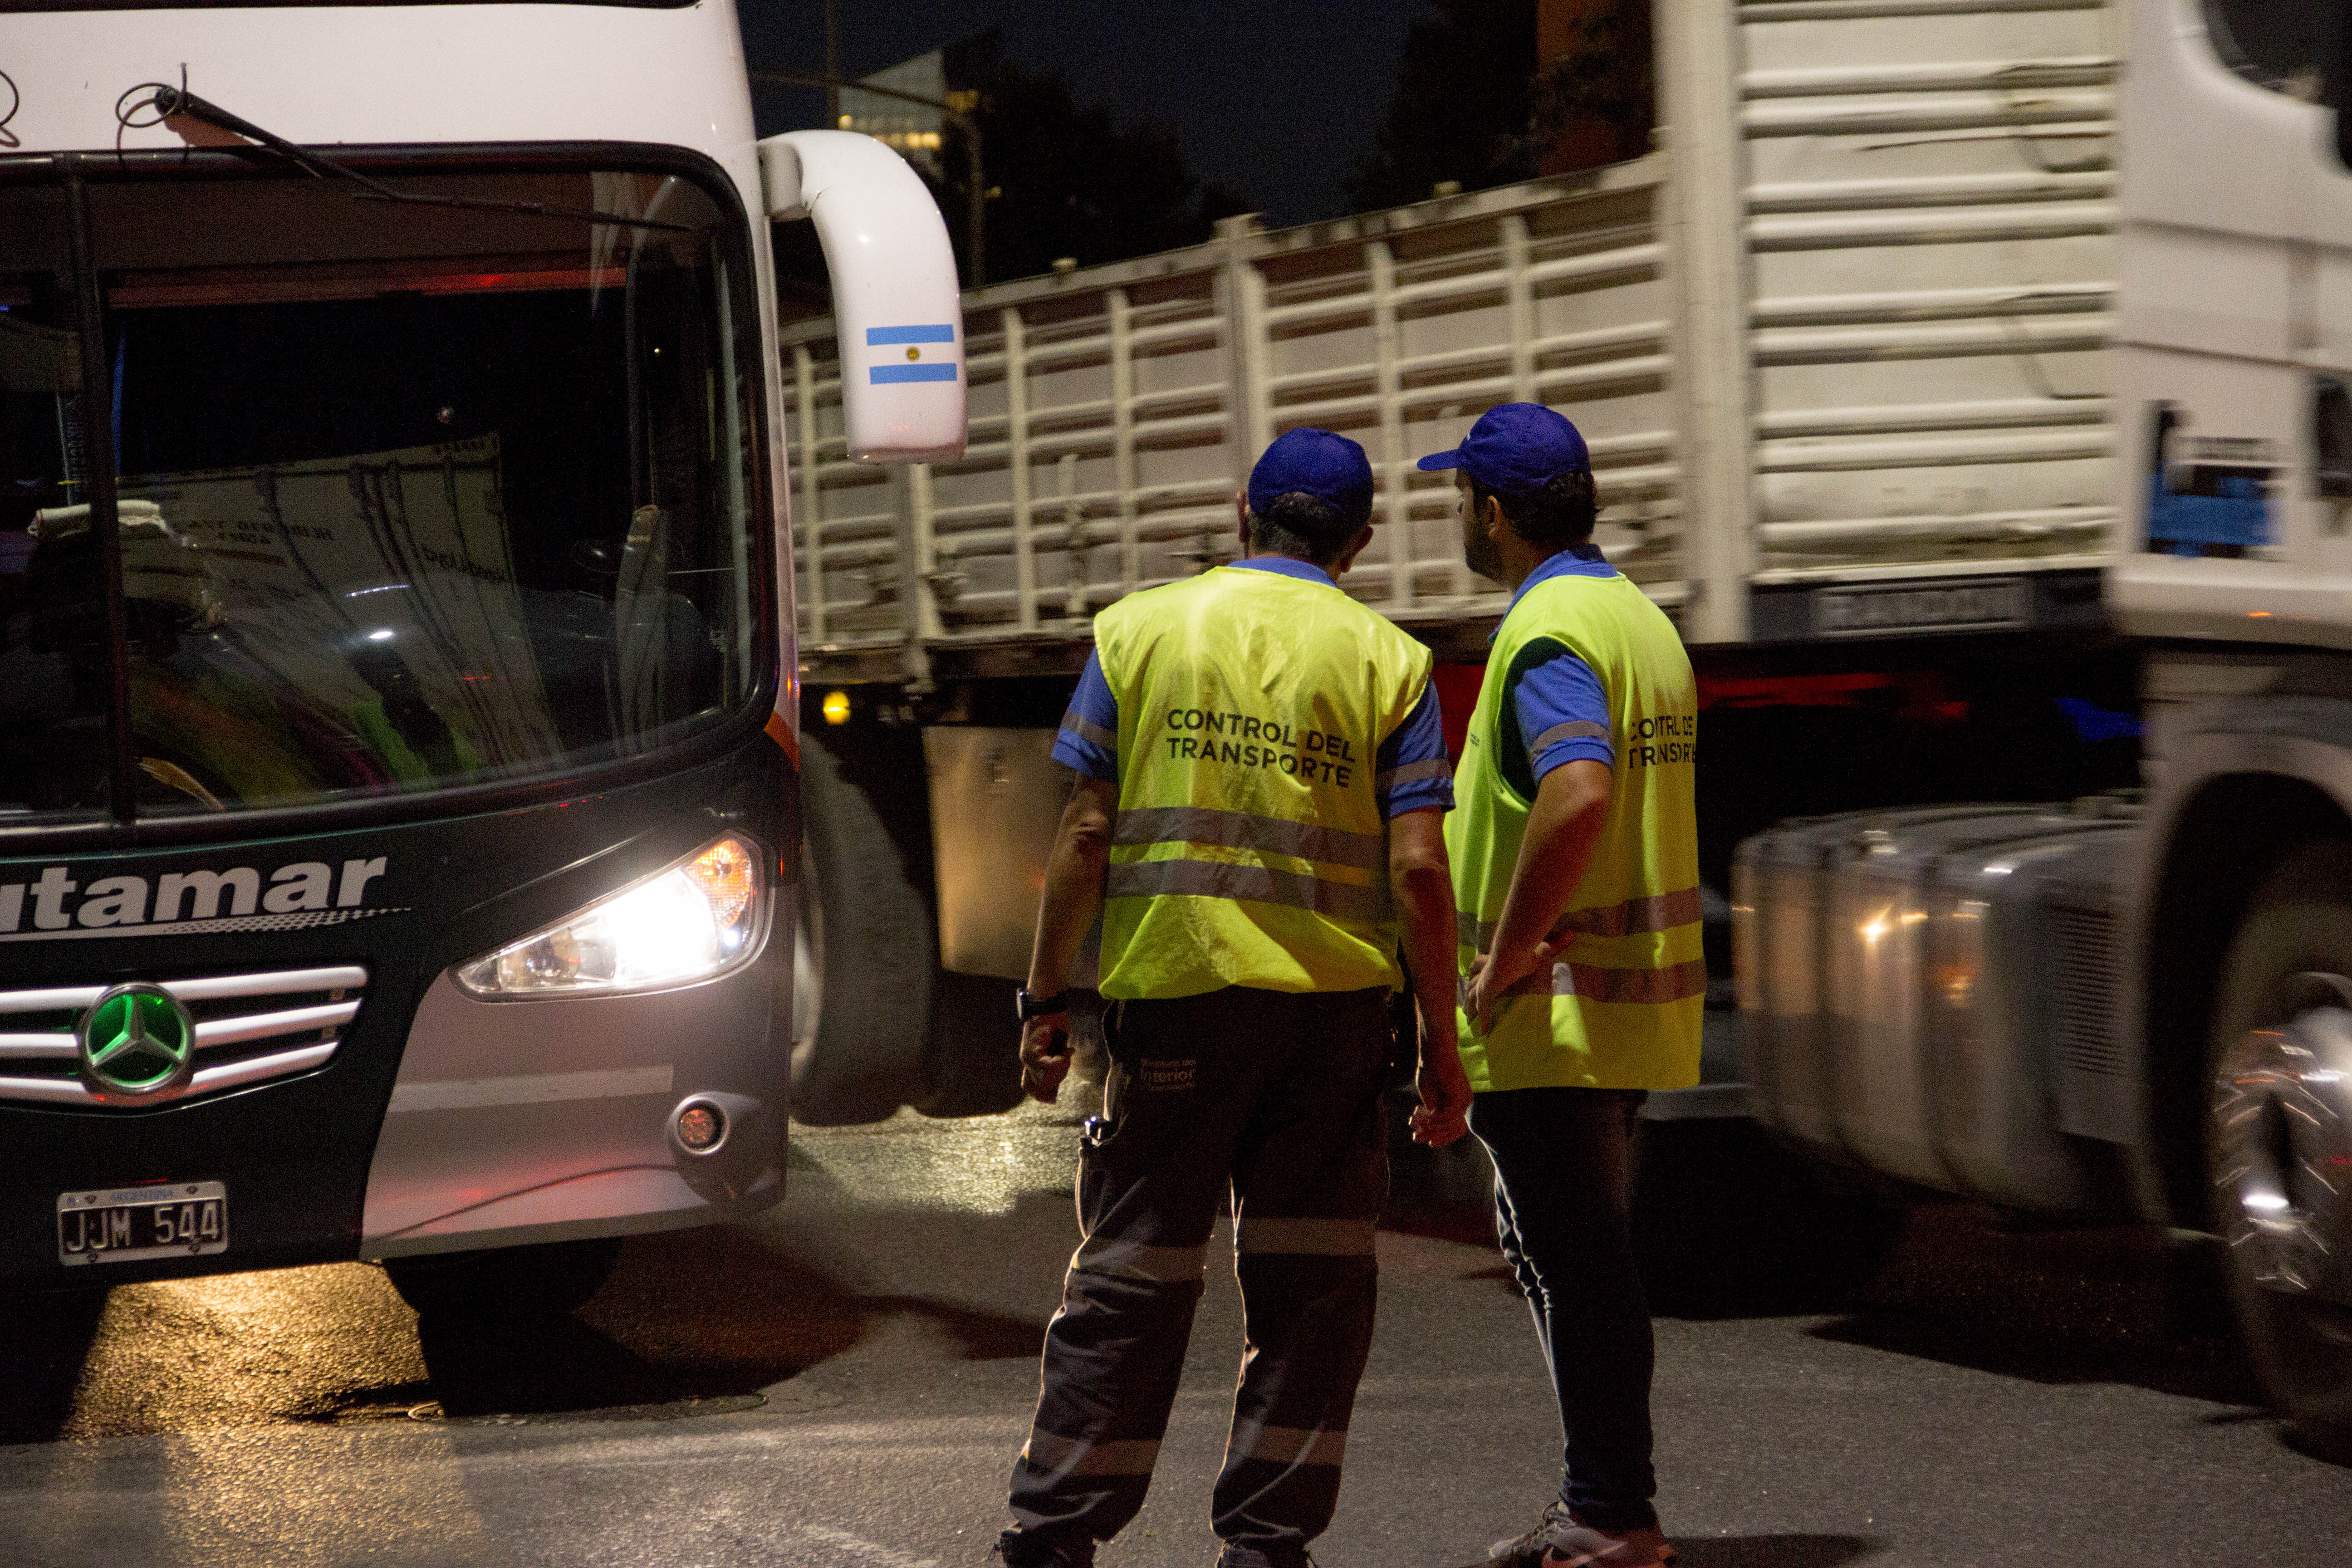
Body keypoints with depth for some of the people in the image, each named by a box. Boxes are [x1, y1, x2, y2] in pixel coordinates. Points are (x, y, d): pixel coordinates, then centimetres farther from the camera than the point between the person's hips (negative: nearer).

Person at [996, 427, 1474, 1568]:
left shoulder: (1140, 630, 3)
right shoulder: (1388, 663, 2)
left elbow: (1086, 835, 0)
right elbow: (1418, 870, -4)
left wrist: (1045, 1000, 7)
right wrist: (1442, 1048, 1)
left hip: (1173, 998, 0)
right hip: (1334, 1004, 0)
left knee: (1132, 1277, 6)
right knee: (1311, 1284, 7)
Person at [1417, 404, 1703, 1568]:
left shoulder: (1548, 634, -16)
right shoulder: (1642, 619, 15)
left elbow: (1577, 794, -33)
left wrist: (1507, 955, -23)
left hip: (1552, 1004, -10)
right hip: (1639, 994, 10)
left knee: (1571, 1259, -4)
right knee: (1581, 1252, 17)